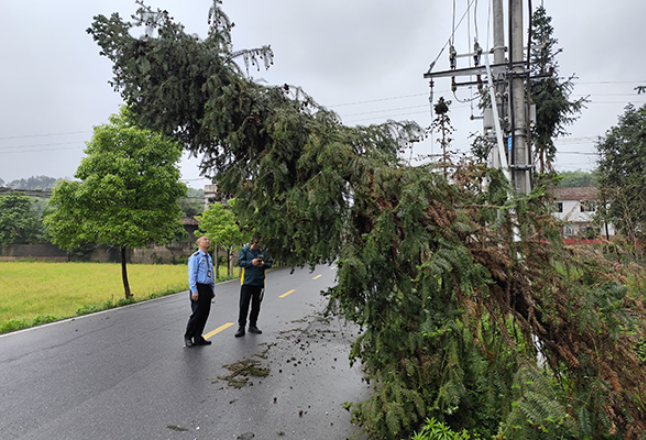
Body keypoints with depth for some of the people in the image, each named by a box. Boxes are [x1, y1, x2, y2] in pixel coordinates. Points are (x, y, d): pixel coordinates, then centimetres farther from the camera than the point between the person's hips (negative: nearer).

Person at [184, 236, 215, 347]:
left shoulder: (209, 257, 15)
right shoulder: (195, 257, -9)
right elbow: (192, 275, -13)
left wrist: (213, 289, 18)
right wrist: (194, 291, -18)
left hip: (207, 289, 7)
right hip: (198, 288, -7)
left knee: (204, 314, 9)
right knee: (197, 314, -3)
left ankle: (198, 338, 19)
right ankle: (188, 337, 14)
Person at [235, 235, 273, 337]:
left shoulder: (264, 251, 0)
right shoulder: (245, 249, -5)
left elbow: (270, 263, 4)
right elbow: (240, 262, -8)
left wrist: (264, 264, -17)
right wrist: (251, 262, -23)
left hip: (259, 282, 2)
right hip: (247, 281, -2)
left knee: (256, 305, 11)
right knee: (244, 305, -1)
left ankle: (252, 326, 25)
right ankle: (241, 327, 8)